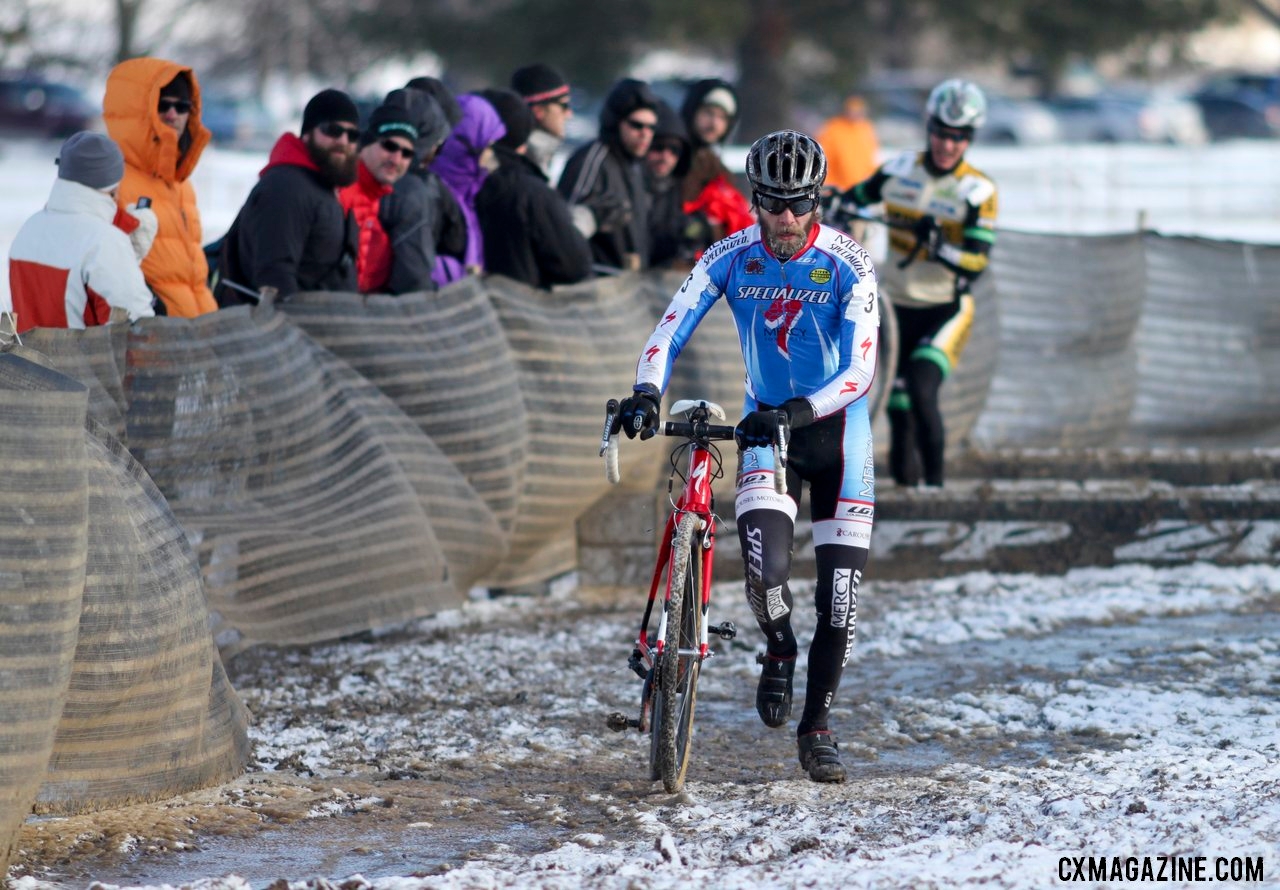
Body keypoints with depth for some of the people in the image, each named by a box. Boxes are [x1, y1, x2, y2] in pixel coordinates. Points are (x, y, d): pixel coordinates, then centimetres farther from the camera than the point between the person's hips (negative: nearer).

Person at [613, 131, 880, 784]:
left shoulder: (847, 264, -16)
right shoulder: (732, 257, -10)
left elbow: (859, 370, -22)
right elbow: (671, 331, -14)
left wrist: (802, 410, -39)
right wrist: (646, 392, -33)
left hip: (835, 423, -1)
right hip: (766, 423, 1)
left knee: (840, 589, -3)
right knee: (766, 569, -22)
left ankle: (817, 726, 14)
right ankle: (779, 649, 13)